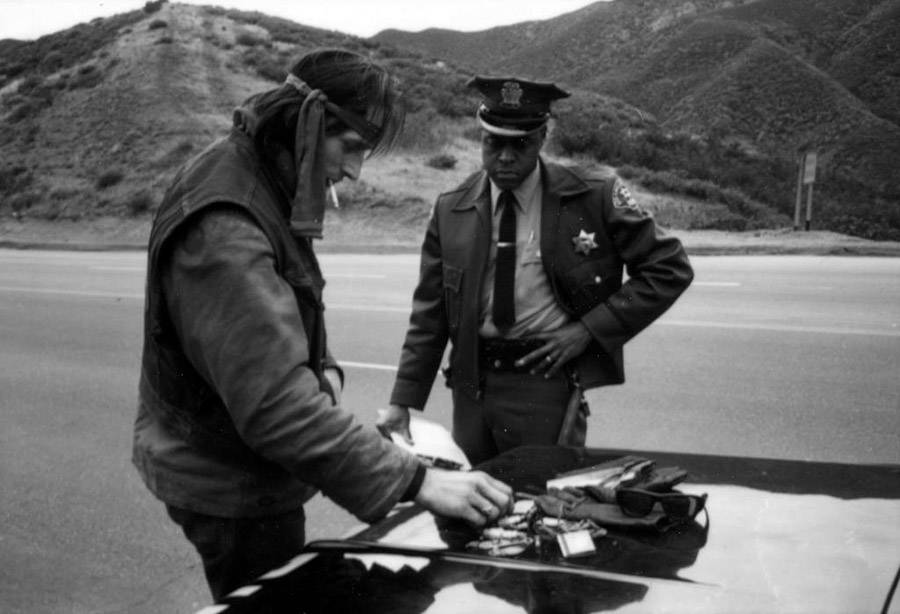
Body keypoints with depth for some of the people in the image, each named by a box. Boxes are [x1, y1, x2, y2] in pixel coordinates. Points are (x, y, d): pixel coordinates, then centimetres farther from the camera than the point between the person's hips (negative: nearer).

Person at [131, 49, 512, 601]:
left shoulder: (257, 184, 2)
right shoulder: (223, 231, -30)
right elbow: (278, 406, -37)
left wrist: (321, 366, -2)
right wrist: (415, 480, -37)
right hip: (234, 489, -9)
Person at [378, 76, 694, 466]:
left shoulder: (593, 197, -5)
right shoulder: (450, 211, 2)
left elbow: (670, 269, -1)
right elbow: (429, 317, 5)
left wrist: (588, 330, -8)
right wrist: (403, 402, -1)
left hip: (546, 379, -3)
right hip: (471, 383, 3)